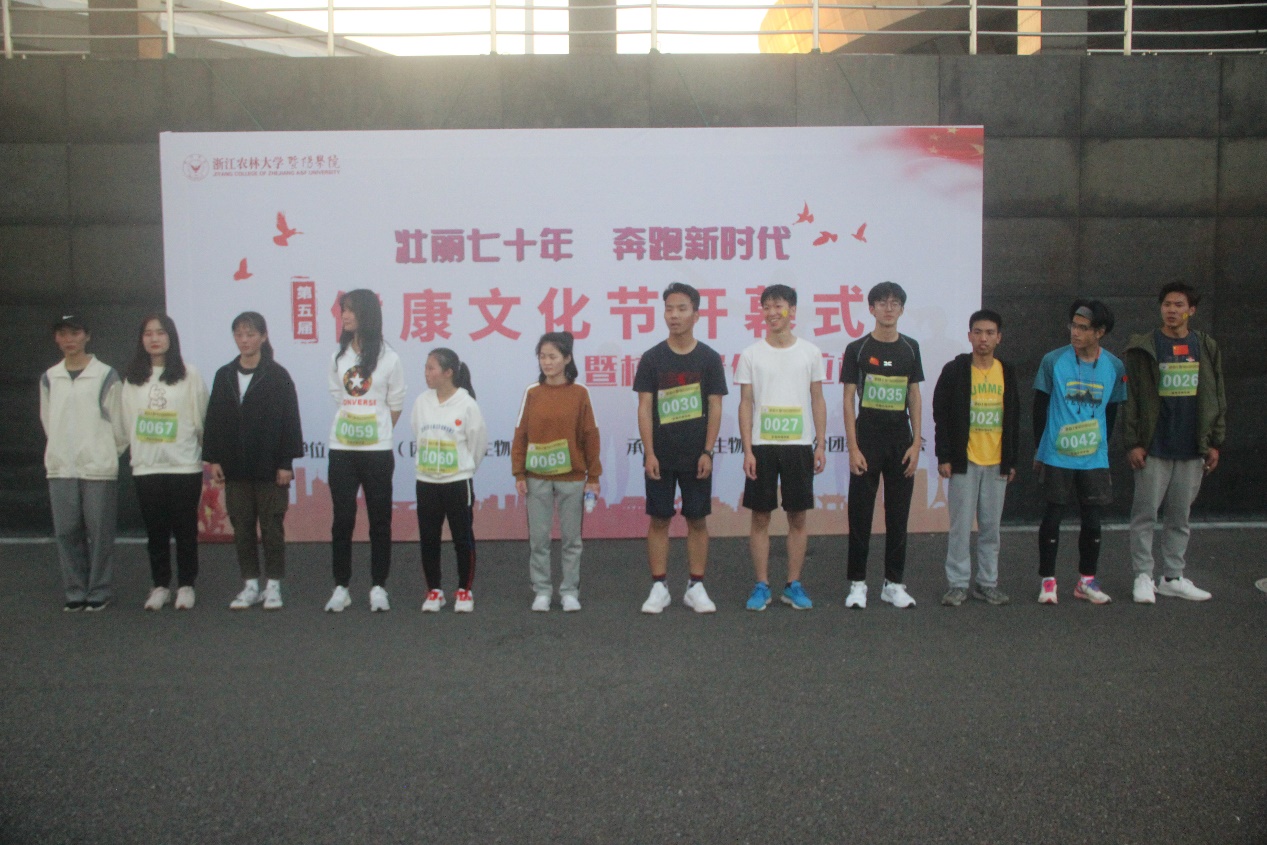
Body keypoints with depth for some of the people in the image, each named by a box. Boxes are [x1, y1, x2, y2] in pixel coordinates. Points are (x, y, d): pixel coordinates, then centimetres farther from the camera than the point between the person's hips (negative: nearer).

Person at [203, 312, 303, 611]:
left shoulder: (277, 376, -4)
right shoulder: (224, 376, 9)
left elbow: (289, 420, -6)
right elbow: (214, 420, 9)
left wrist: (286, 462, -10)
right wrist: (213, 458, 3)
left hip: (269, 466, -4)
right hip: (235, 467, 4)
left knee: (272, 526, 2)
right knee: (241, 527, 8)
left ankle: (273, 586, 12)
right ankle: (250, 585, 18)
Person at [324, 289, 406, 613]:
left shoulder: (389, 358, -3)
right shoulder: (339, 356, 7)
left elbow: (395, 404, 4)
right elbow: (337, 397, 14)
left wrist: (378, 432, 7)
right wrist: (353, 425, 8)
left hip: (378, 451, -2)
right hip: (342, 450, 3)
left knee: (380, 520, 3)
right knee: (342, 519, 3)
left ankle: (378, 587, 12)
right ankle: (340, 587, 12)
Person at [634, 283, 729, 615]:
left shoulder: (709, 358, 1)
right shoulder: (651, 358, 0)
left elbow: (715, 408, 0)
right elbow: (644, 408, -2)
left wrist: (708, 452, -8)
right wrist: (649, 454, -9)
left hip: (696, 457, 0)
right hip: (660, 456, 0)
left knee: (697, 520, 6)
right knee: (658, 520, 4)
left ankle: (696, 587, 15)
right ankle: (659, 588, 13)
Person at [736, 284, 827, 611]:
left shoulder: (810, 352, 5)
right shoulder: (751, 354, 1)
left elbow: (817, 400, 8)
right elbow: (745, 404, 1)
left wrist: (821, 444, 1)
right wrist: (747, 450, -6)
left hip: (799, 445, 1)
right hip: (762, 446, -1)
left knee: (798, 517, 6)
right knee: (760, 517, 4)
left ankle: (794, 585, 16)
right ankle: (762, 586, 13)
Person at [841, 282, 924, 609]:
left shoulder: (910, 348, 8)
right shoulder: (857, 349, -2)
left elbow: (914, 397, 10)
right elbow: (849, 400, -3)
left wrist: (916, 443, 1)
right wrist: (853, 448, -10)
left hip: (900, 441, 3)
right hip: (867, 440, -3)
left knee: (898, 515, 7)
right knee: (860, 514, 0)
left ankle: (894, 583, 16)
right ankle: (857, 583, 9)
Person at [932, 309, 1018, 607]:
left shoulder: (1007, 373, 9)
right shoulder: (954, 371, -2)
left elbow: (1014, 419, 14)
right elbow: (940, 415, -2)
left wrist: (1012, 460, 10)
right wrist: (944, 457, -8)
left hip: (996, 462, 3)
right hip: (963, 461, -3)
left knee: (991, 526, 8)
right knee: (961, 526, -1)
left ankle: (987, 583, 16)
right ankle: (958, 584, 6)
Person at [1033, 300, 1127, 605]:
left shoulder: (1115, 367, 1)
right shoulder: (1053, 361, -5)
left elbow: (1111, 412, 12)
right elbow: (1040, 406, 3)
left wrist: (1100, 446, 14)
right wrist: (1040, 448, 6)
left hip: (1094, 459, 2)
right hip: (1057, 457, -2)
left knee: (1092, 520, 5)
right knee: (1053, 517, 1)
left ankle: (1087, 581, 20)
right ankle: (1048, 581, 12)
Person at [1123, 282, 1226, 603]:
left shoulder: (1206, 348, 9)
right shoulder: (1143, 348, -2)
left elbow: (1217, 399, 11)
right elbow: (1130, 399, -4)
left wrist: (1215, 443, 6)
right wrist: (1133, 443, -9)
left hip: (1192, 449, 3)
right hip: (1154, 448, -3)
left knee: (1180, 517, 11)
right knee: (1145, 514, 1)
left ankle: (1173, 578, 19)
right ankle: (1143, 576, 10)